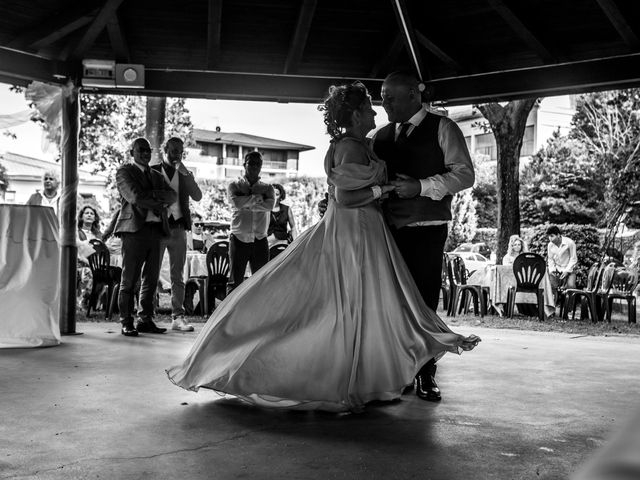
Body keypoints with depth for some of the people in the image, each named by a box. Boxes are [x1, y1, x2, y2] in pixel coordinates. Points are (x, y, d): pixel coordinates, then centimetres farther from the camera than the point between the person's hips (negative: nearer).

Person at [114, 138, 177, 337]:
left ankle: (145, 320, 13)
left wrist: (153, 194, -8)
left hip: (156, 230, 6)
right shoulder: (124, 172, 5)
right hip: (135, 229, -6)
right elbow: (135, 197, -11)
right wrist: (160, 202, -3)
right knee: (129, 279, -5)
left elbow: (172, 195, 8)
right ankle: (127, 323, 0)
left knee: (151, 279, 6)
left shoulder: (156, 175, 25)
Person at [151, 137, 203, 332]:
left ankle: (178, 317, 4)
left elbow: (197, 197, -2)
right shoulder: (152, 171, 5)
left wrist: (185, 173, -9)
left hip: (178, 228, 2)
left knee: (178, 276, 2)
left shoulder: (184, 174, 12)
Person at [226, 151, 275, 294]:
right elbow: (236, 203, -14)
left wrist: (246, 205, -10)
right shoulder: (234, 186, 7)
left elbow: (270, 205, -9)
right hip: (239, 240, -2)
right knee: (235, 282, -1)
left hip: (260, 241, 2)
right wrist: (257, 196, -7)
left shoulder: (267, 188, 11)